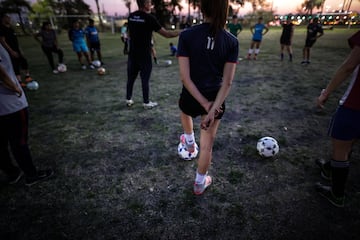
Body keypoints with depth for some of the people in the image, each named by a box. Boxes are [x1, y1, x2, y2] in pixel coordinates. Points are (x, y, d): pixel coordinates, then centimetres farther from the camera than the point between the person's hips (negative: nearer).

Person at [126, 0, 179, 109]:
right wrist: (181, 32, -1)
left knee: (131, 78, 13)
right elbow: (166, 34, -11)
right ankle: (146, 103, 13)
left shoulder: (131, 16, 7)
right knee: (145, 79, 3)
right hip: (144, 55, -6)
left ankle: (128, 100, 24)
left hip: (132, 54, 6)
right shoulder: (149, 18, -12)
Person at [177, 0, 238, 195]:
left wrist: (205, 104, -12)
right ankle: (199, 184, 36)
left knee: (185, 110, 39)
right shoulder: (232, 42, -6)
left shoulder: (186, 36, -12)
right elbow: (227, 82, -12)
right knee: (207, 146, 16)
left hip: (190, 98, 0)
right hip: (216, 99, 1)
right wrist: (212, 110, -12)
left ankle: (190, 142, 59)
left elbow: (185, 77, -17)